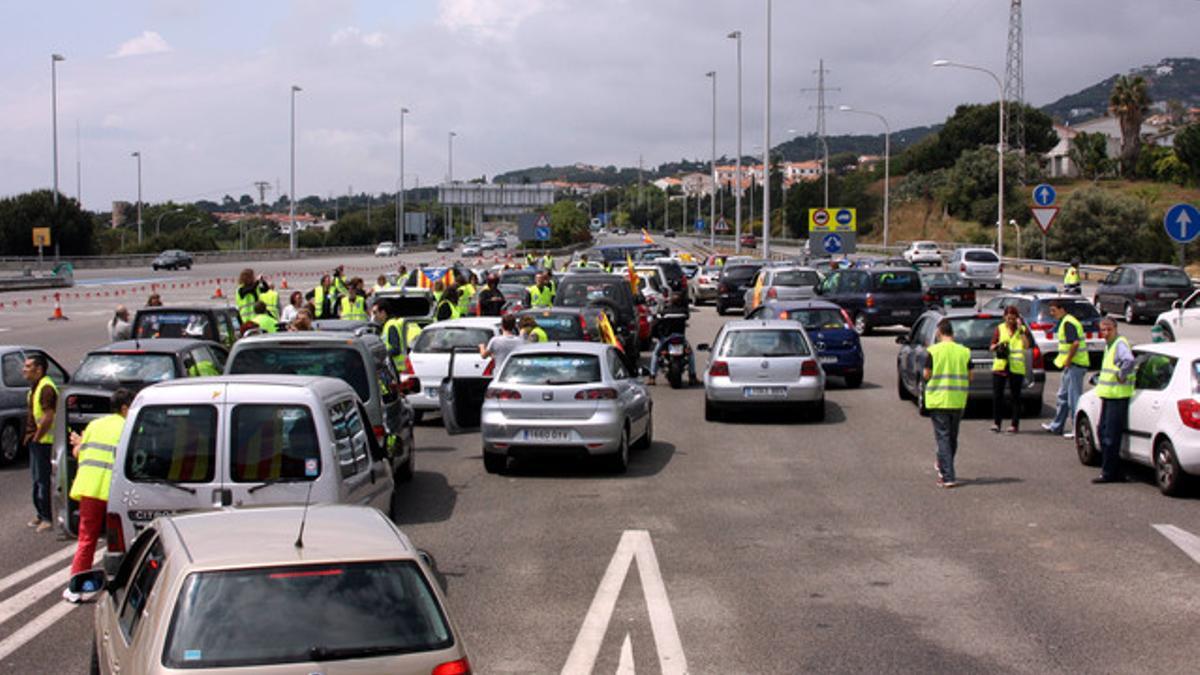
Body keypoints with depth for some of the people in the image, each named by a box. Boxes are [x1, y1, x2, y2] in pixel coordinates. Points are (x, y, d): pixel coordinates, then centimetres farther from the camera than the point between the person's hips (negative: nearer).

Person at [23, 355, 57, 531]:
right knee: (37, 478, 16)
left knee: (42, 479, -7)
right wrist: (30, 435, 16)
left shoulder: (46, 388, -19)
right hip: (35, 439, 10)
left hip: (43, 441, -10)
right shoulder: (35, 387, 15)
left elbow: (48, 417, -24)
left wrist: (36, 436, -18)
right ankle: (41, 514, 24)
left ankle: (47, 518, -3)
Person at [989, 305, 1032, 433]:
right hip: (1000, 365, 2)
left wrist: (1020, 330, -14)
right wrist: (997, 345, -10)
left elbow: (1027, 346, -11)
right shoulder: (1000, 329, 10)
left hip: (1016, 367, -2)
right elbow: (991, 347, 11)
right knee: (997, 395, -2)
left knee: (1015, 396, 0)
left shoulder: (1022, 329, 5)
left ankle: (1015, 424, 5)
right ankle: (996, 423, 6)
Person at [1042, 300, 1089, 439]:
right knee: (1063, 396, 19)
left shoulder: (1068, 323, -16)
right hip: (1073, 364, 11)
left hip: (1074, 364, -11)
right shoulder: (1066, 322, 16)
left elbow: (1075, 343, -27)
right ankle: (1057, 426, 28)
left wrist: (1068, 361, -19)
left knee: (1074, 398, -7)